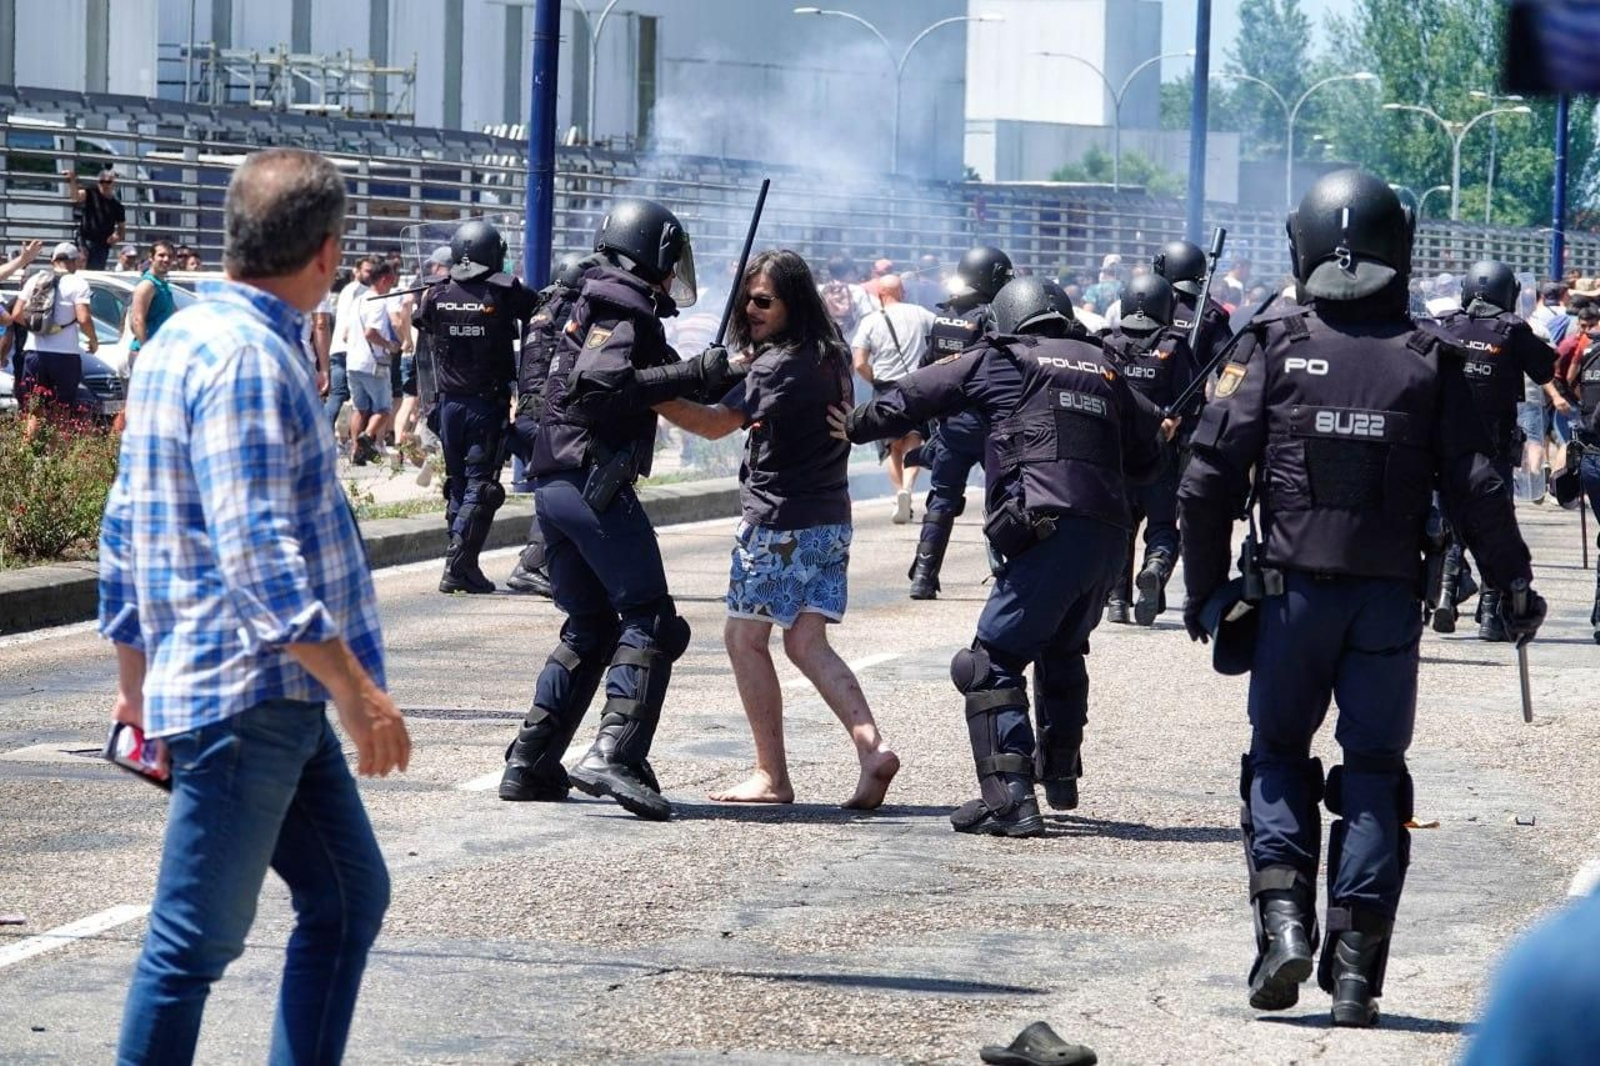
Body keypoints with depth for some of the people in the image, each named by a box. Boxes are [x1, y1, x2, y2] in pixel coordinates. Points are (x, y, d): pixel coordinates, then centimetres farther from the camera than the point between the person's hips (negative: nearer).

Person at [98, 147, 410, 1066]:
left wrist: (137, 679, 24)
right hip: (243, 694, -10)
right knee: (197, 940, -5)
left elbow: (127, 527, 19)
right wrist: (355, 687, -22)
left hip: (282, 701, 10)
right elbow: (260, 553, -24)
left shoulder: (182, 341, 14)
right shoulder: (247, 358, -17)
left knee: (351, 897, 15)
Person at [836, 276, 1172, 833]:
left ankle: (1009, 799, -18)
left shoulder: (1000, 361, 8)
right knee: (1063, 651, 30)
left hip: (1049, 533, -7)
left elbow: (913, 397, 14)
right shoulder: (1103, 368, 21)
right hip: (1110, 535, 7)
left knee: (992, 664, -6)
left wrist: (852, 426, 28)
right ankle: (1060, 772, 42)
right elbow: (1150, 445, 22)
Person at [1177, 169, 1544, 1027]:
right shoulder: (1428, 362, -2)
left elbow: (1208, 480, -5)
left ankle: (1282, 917, -4)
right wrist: (1513, 584, 9)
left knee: (1278, 755, 15)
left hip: (1292, 591, -1)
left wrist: (1205, 587, 6)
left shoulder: (1275, 348, -4)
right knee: (1374, 770, 9)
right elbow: (1476, 488, -3)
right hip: (1390, 600, 1)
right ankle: (1355, 965, 4)